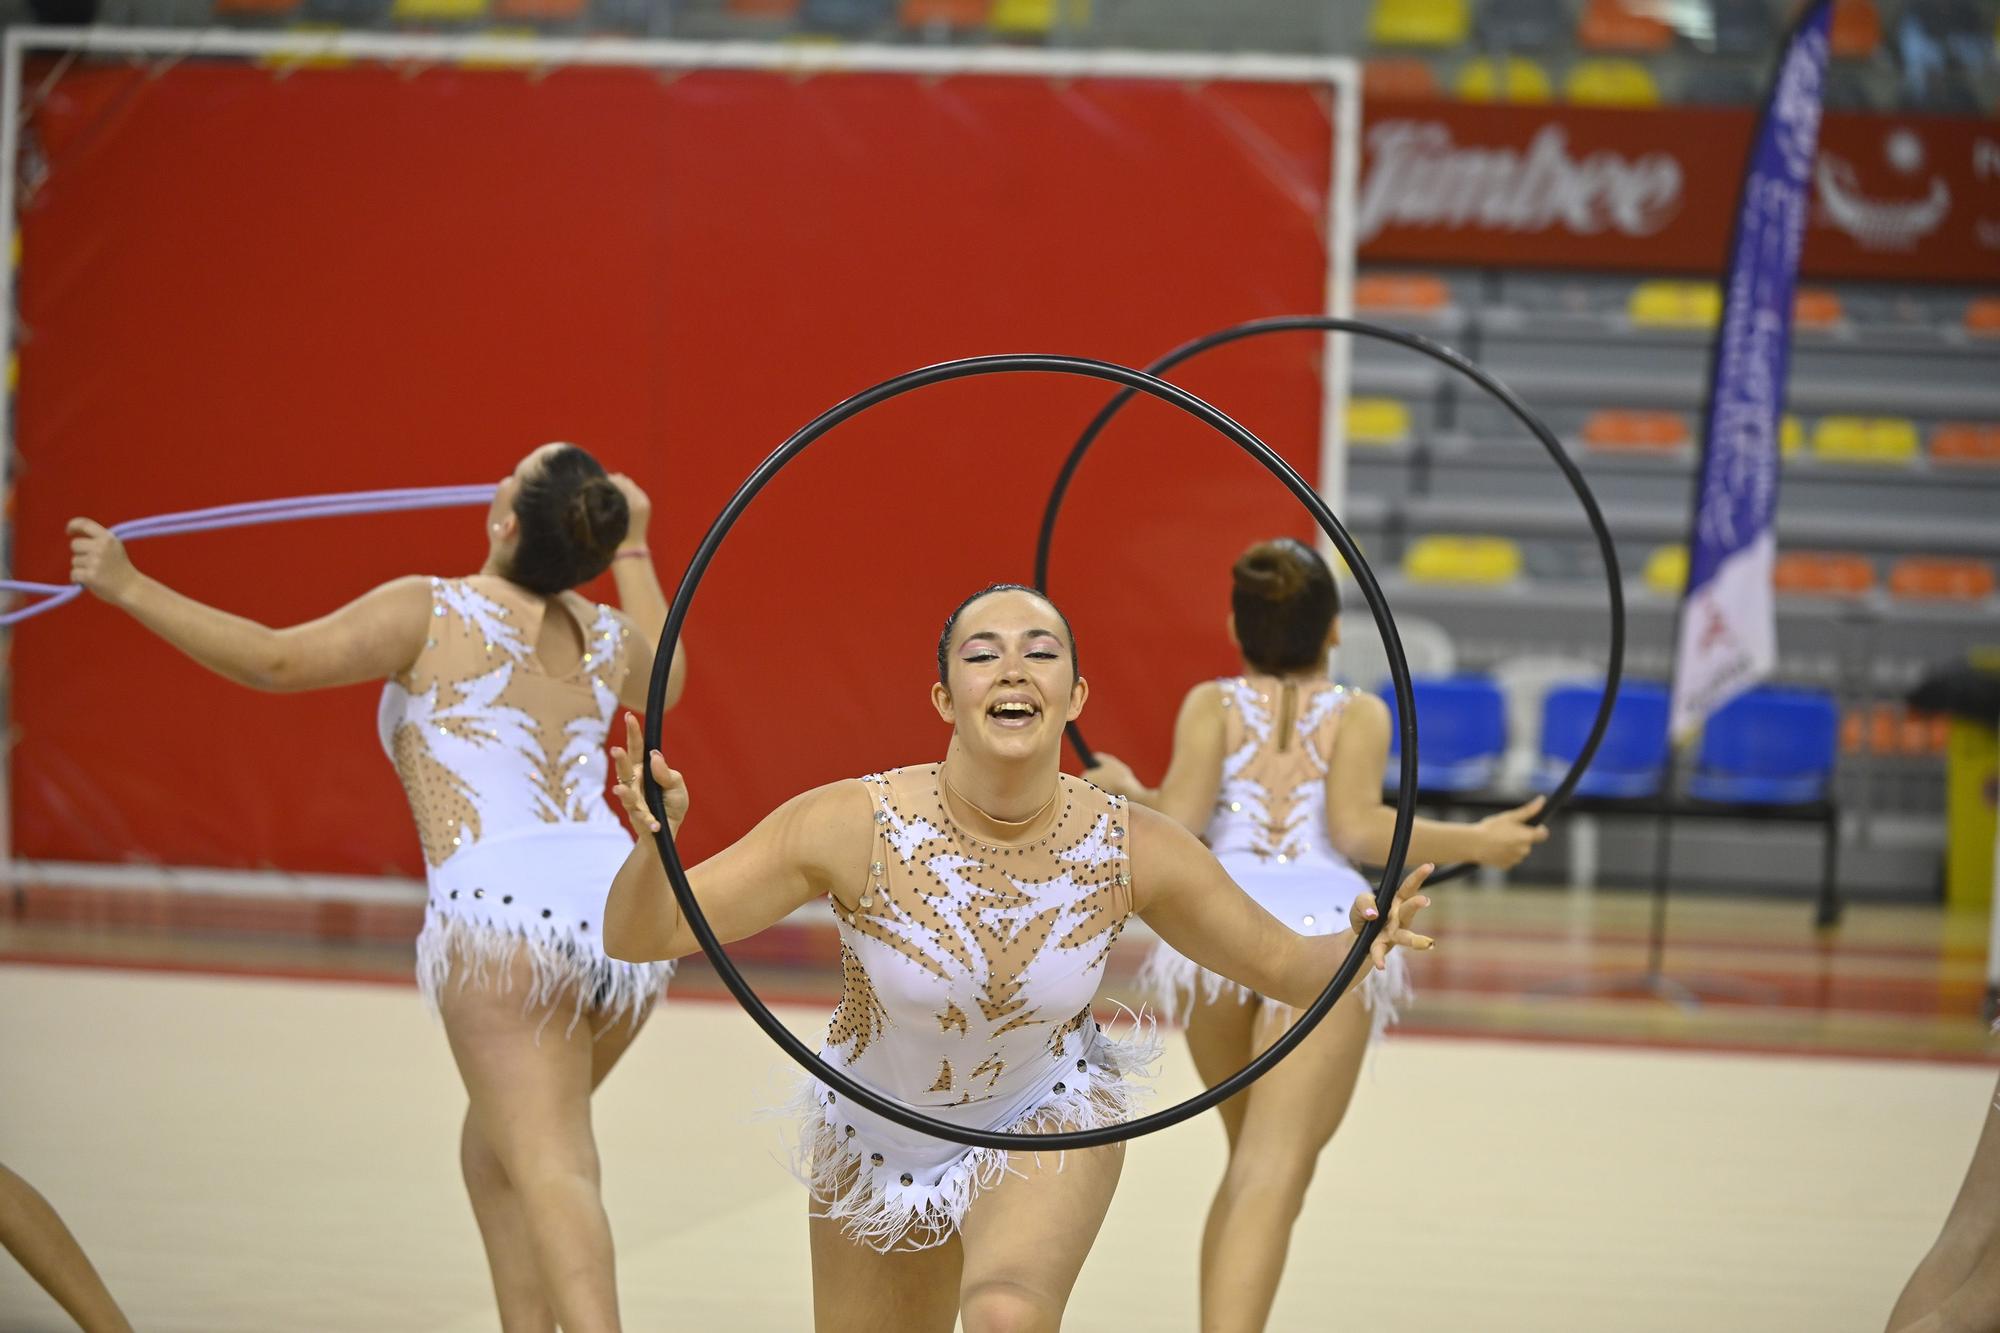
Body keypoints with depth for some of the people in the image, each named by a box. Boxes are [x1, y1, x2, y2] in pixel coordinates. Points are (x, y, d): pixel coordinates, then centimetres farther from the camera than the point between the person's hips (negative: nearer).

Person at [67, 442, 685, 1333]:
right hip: (621, 910, 6)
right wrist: (631, 550, 54)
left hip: (499, 908, -6)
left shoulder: (432, 613, 0)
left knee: (546, 1167, -14)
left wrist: (130, 589, 4)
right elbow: (664, 681, 42)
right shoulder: (606, 640, 17)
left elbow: (274, 662, -5)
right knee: (496, 1146, 23)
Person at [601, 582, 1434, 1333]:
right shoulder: (855, 827, -29)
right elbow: (638, 938, -26)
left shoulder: (1133, 850, -23)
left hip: (1047, 1121, -1)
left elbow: (1280, 965, -7)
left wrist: (1353, 949, -30)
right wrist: (654, 844, -48)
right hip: (873, 1144, 1)